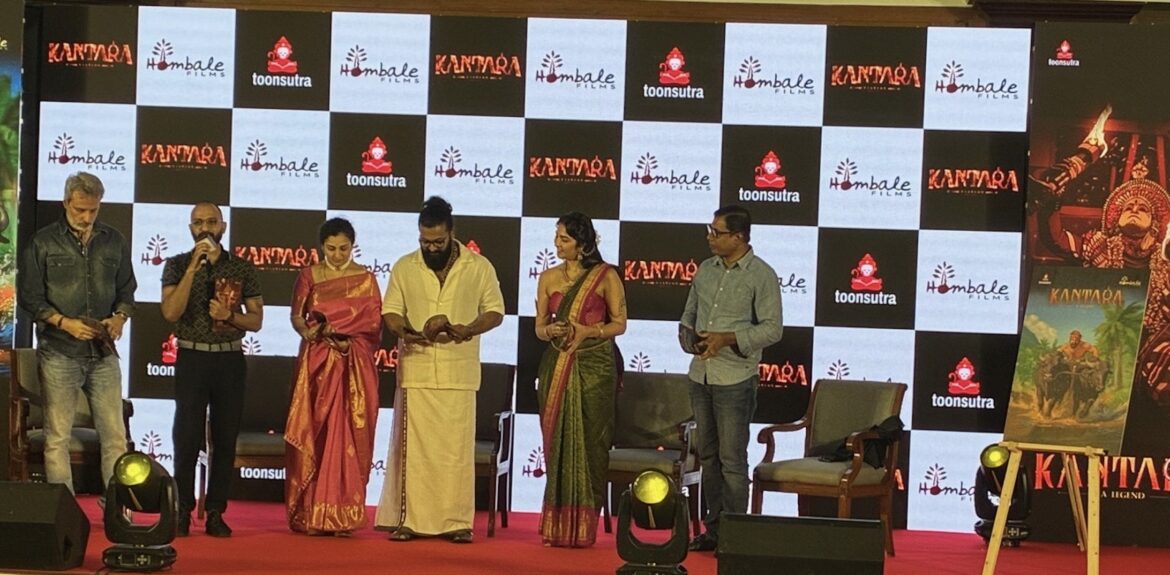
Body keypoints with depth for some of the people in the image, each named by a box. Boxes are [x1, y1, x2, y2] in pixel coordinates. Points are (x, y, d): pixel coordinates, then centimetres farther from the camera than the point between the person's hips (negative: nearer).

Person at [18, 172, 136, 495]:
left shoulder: (114, 242, 10)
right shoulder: (44, 242, 1)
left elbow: (127, 290, 17)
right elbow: (29, 296, 0)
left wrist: (120, 317, -4)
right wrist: (64, 322, -14)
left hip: (104, 353, 3)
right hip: (59, 353, -2)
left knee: (115, 436, 1)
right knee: (57, 438, 0)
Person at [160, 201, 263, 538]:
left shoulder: (242, 268, 6)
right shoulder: (178, 265, 2)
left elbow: (256, 320, 7)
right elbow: (170, 312, -12)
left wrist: (229, 315, -13)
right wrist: (193, 269, -17)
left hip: (230, 360, 2)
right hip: (192, 358, -2)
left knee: (225, 440, 3)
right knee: (187, 437, -5)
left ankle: (215, 513, 9)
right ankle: (182, 512, 2)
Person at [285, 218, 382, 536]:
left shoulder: (365, 278, 6)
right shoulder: (309, 276, 7)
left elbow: (374, 322, 2)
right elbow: (297, 316, 5)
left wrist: (337, 329, -11)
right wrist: (307, 331, -17)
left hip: (355, 366, 0)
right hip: (317, 363, 0)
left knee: (349, 437, -4)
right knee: (314, 435, -4)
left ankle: (343, 515, -3)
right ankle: (310, 514, -1)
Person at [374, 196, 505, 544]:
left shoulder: (479, 267, 3)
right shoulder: (404, 267, 7)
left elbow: (495, 311, 4)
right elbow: (390, 311, 6)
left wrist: (469, 329, -15)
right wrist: (403, 331, -16)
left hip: (458, 371, -1)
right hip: (416, 369, 1)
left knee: (456, 447, -1)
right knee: (413, 446, 0)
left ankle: (457, 522, 3)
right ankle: (409, 519, 3)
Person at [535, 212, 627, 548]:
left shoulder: (606, 276, -1)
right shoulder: (549, 278, 9)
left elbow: (620, 324, 1)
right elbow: (539, 327, 11)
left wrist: (588, 332, -15)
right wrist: (552, 331, -11)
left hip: (594, 368, -3)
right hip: (557, 366, 3)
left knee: (589, 442, -3)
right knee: (557, 441, 2)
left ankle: (583, 528, 2)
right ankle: (557, 526, 7)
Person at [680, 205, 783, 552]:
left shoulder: (762, 275, -8)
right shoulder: (706, 269, 10)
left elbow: (772, 328, -11)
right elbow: (690, 312, 20)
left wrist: (727, 339, -19)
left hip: (736, 378, -6)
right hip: (701, 375, 7)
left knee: (732, 459, -5)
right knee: (708, 456, 11)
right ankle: (713, 528, 19)